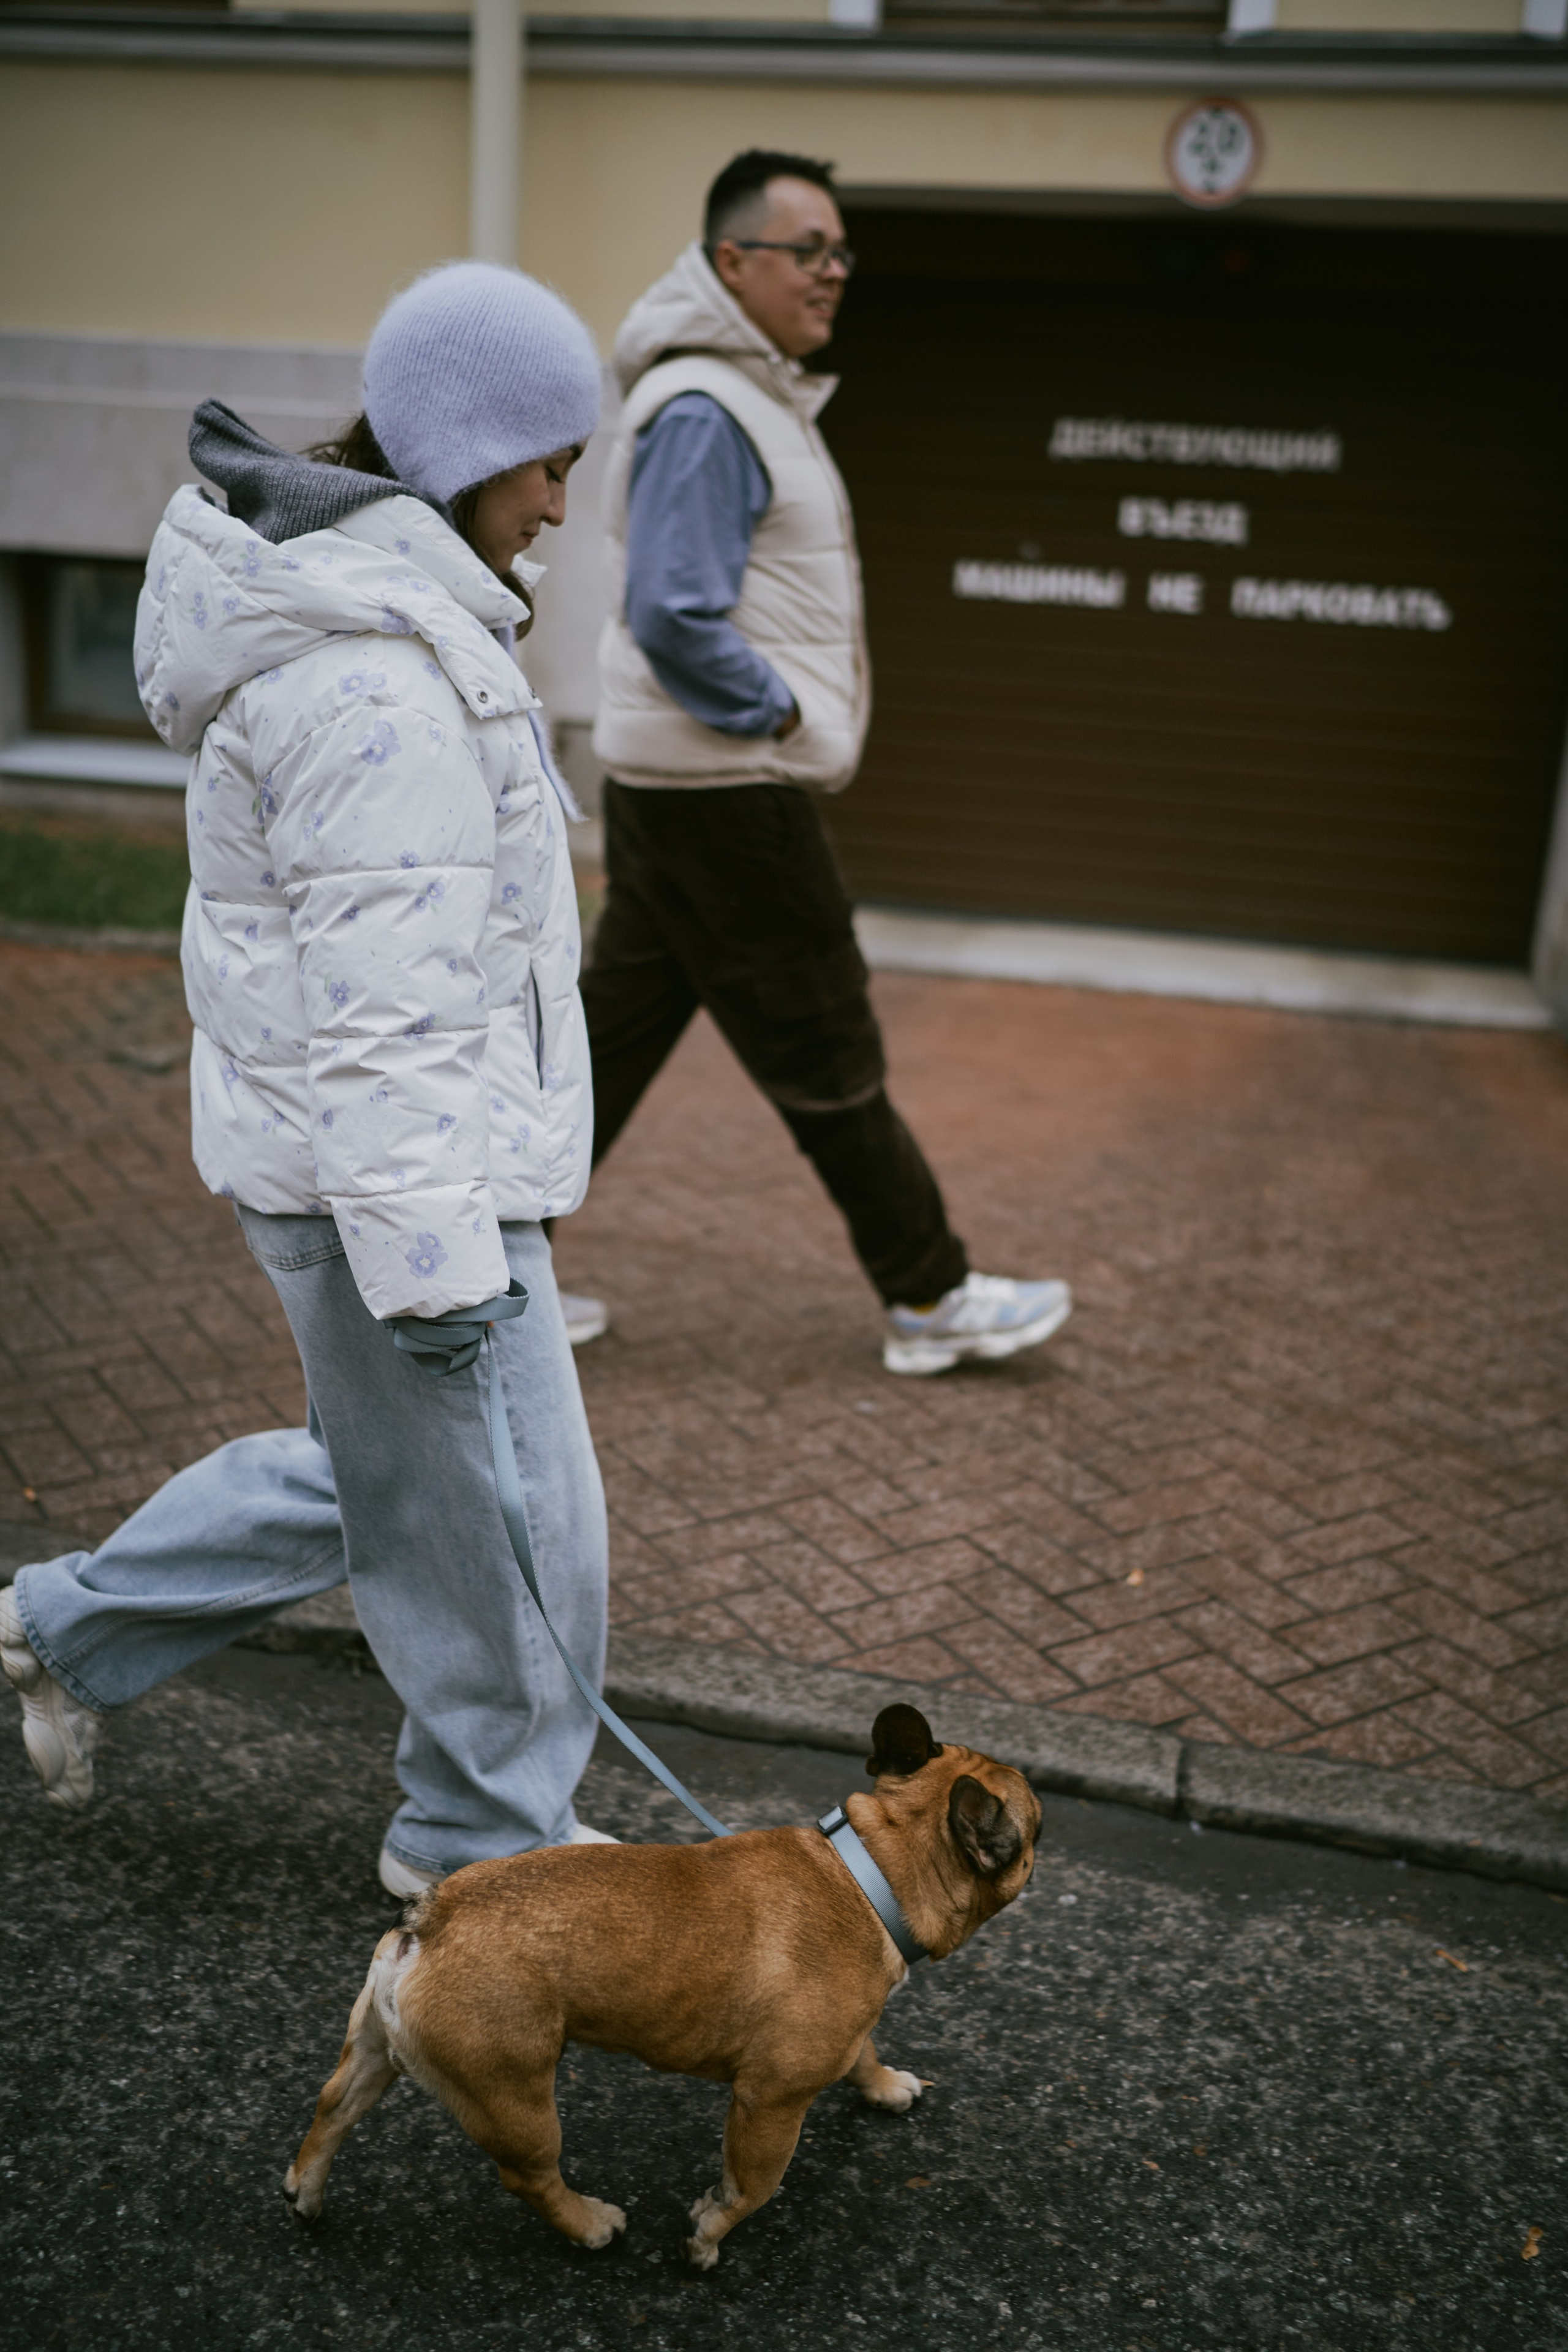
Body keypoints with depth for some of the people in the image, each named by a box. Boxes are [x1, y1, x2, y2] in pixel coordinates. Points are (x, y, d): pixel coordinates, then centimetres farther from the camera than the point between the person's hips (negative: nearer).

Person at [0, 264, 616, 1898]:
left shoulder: (343, 598, 11)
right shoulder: (381, 684, -23)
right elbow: (376, 1013, -26)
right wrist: (434, 1262, -23)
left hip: (377, 1140, 11)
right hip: (393, 1167, -11)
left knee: (371, 1470, 24)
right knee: (501, 1514, 6)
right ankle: (486, 1836, 27)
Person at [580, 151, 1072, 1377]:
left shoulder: (759, 399, 17)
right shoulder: (703, 411, -16)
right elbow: (673, 616, -24)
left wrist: (787, 710, 11)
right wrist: (779, 713, -13)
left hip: (676, 789, 10)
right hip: (725, 790, -10)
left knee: (616, 1027, 13)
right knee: (828, 1058, 0)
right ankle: (932, 1297, 12)